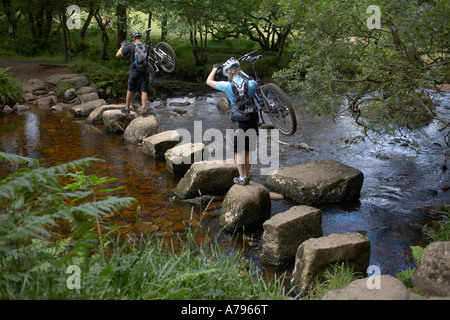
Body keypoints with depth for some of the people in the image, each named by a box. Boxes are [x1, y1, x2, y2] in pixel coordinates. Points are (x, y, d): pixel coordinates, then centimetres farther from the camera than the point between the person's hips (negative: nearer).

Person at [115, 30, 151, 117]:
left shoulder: (130, 47, -8)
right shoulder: (145, 48, 3)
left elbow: (117, 55, -3)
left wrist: (122, 46, 13)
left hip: (134, 72, -1)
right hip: (144, 72, 2)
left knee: (130, 90, 14)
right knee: (144, 91, 2)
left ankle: (127, 108, 23)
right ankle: (144, 110, -5)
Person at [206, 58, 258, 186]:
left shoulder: (228, 86, -13)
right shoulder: (251, 84, -5)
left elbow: (209, 81, 3)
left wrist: (215, 68, 18)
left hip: (238, 123, -3)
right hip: (252, 122, 4)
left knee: (238, 152, 10)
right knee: (247, 151, 15)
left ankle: (241, 178, 10)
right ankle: (246, 176, 23)